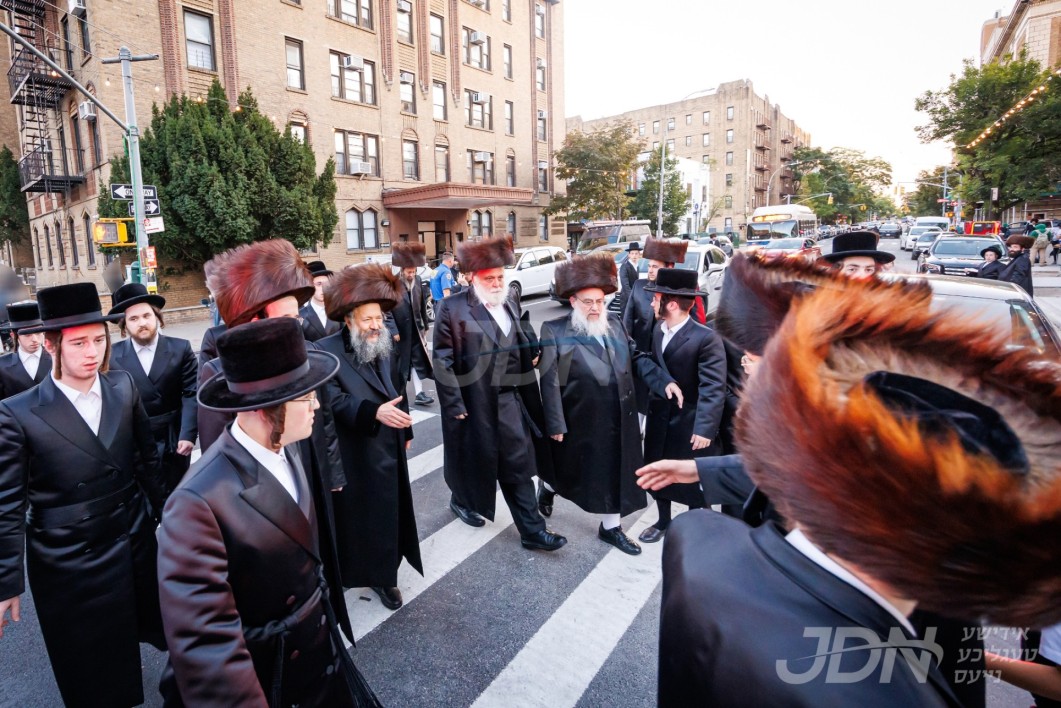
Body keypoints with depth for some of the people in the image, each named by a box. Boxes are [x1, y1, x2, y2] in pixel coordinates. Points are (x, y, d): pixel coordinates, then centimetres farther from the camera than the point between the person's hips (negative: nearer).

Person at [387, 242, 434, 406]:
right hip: (399, 331, -4)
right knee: (397, 362, 9)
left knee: (418, 360, 4)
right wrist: (393, 331, -18)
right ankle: (396, 394, 26)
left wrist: (424, 325, 10)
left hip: (415, 330, 5)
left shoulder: (418, 281, 0)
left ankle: (419, 393, 9)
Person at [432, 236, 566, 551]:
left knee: (519, 466, 8)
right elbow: (442, 360, -13)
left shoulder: (511, 304, 8)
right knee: (473, 458, 16)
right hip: (472, 401, -4)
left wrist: (531, 355, 3)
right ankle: (462, 501, 46)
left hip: (509, 399, 5)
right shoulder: (451, 308, -12)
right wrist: (454, 405, -14)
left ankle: (532, 530, 17)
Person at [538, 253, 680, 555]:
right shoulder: (555, 331, -11)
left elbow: (636, 358, 13)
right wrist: (555, 423, -15)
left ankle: (611, 527, 31)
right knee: (571, 467, 14)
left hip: (617, 419, 5)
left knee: (613, 470, 14)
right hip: (581, 421, -5)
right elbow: (550, 381, -13)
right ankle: (547, 488, 46)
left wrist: (664, 381, -1)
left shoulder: (615, 325, 8)